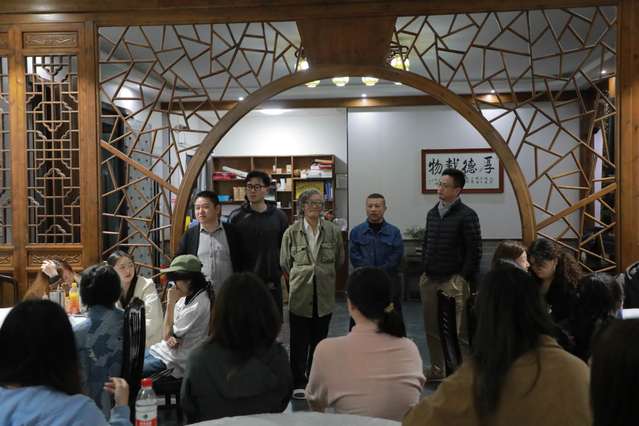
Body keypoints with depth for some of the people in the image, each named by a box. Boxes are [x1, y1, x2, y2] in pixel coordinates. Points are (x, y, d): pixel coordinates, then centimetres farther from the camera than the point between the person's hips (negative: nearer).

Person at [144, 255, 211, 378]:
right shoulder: (187, 296, 2)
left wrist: (170, 303, -15)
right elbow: (169, 329, 11)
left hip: (174, 361, -8)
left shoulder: (198, 305, -25)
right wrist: (171, 338, -12)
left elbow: (167, 335, -16)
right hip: (162, 349, 9)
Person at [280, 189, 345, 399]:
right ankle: (299, 383, 12)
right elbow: (285, 262, 5)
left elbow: (339, 260, 12)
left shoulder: (333, 231, 1)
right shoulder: (292, 232, -3)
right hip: (300, 294, -2)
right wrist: (301, 275, 8)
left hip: (324, 294, 2)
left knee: (319, 339, 10)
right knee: (299, 341, 2)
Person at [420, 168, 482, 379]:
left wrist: (464, 278, -11)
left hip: (453, 281, -6)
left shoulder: (466, 215, -8)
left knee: (457, 331, -4)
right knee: (432, 328, 12)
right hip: (430, 280, 7)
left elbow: (474, 250, -9)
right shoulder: (432, 213, 12)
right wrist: (424, 271, 13)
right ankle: (437, 369, 25)